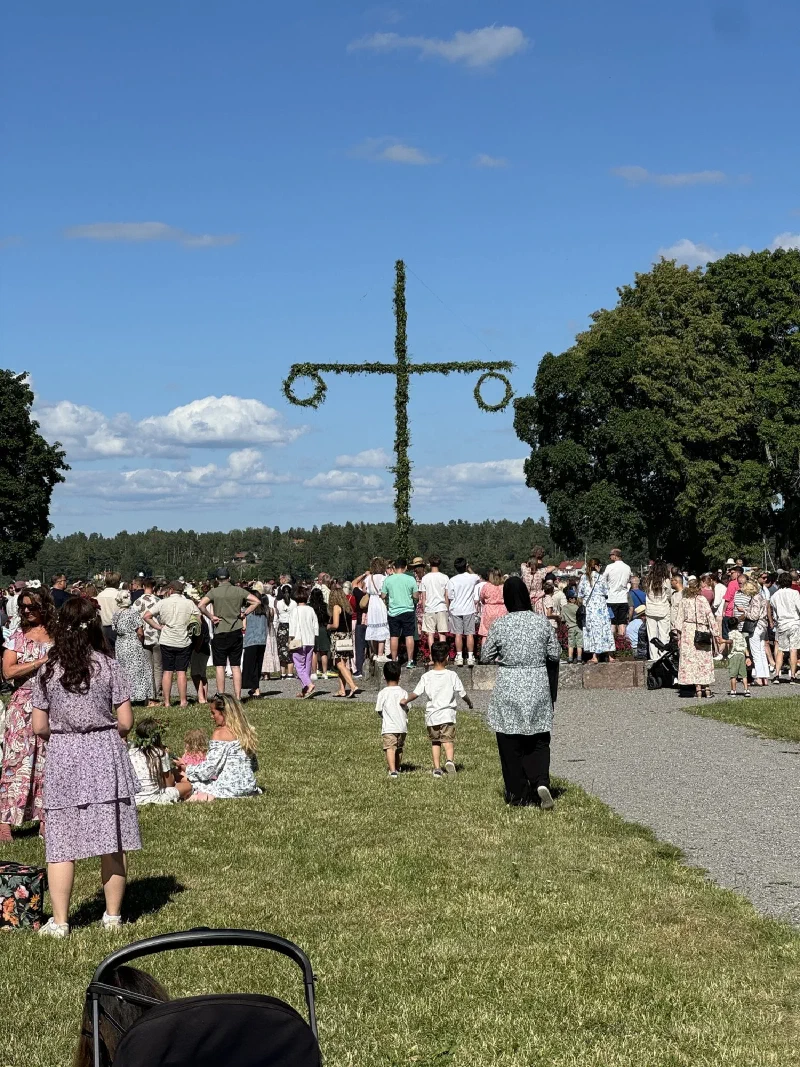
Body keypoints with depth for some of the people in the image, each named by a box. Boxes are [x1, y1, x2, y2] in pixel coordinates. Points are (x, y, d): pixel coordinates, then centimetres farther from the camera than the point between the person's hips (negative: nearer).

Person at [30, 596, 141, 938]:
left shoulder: (47, 672, -2)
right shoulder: (109, 666, -4)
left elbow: (39, 728, -1)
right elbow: (126, 722, -4)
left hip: (62, 757, 0)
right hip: (106, 755, 0)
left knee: (61, 845, 5)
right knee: (112, 843, 8)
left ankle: (59, 922, 6)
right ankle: (113, 916, 16)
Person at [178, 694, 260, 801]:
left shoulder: (220, 733, -12)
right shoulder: (246, 731, 9)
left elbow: (208, 769, -14)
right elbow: (255, 766, 15)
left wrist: (185, 768, 0)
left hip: (229, 788, -8)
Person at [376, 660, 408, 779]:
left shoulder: (383, 693, -8)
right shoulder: (403, 692, 1)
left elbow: (379, 710, -2)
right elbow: (407, 708, 7)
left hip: (388, 728, -4)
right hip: (402, 727, 4)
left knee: (389, 748, -13)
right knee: (399, 749, 20)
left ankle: (392, 770, -30)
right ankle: (397, 768, 35)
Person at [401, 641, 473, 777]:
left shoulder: (426, 677, -2)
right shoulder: (452, 675, -3)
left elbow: (416, 693, -2)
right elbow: (462, 693, 3)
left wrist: (405, 701, 16)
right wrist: (469, 702, 24)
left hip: (431, 715, 1)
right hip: (447, 714, -1)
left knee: (435, 741, 15)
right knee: (448, 740, -3)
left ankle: (437, 768, 12)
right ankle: (449, 759, -30)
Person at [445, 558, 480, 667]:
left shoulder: (452, 581, -9)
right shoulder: (472, 578, -5)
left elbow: (448, 597, -5)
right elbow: (478, 578, 22)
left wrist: (448, 609, 9)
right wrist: (469, 569, 27)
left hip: (456, 610, -1)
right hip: (469, 609, 1)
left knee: (458, 634, 4)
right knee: (470, 634, 4)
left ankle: (459, 657, 4)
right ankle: (470, 657, 3)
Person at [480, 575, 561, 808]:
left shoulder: (500, 625, -9)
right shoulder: (542, 622, -4)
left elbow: (485, 657, -2)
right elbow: (555, 654, 3)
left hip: (508, 687, -1)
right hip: (537, 686, 1)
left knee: (510, 744, 9)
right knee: (539, 741, 12)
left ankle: (517, 794, 13)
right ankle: (541, 782, -10)